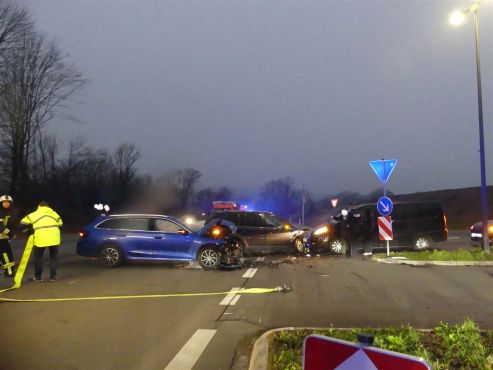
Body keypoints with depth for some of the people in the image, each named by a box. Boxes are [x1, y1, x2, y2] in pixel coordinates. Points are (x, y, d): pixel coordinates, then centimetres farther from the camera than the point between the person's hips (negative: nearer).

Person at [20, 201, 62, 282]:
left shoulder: (34, 214, 15)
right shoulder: (54, 213, 22)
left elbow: (23, 223, 14)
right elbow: (60, 225, 25)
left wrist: (28, 231, 27)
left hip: (40, 238, -2)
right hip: (54, 238, 2)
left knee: (38, 257, 18)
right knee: (53, 257, 18)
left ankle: (38, 276, 21)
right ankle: (53, 276, 16)